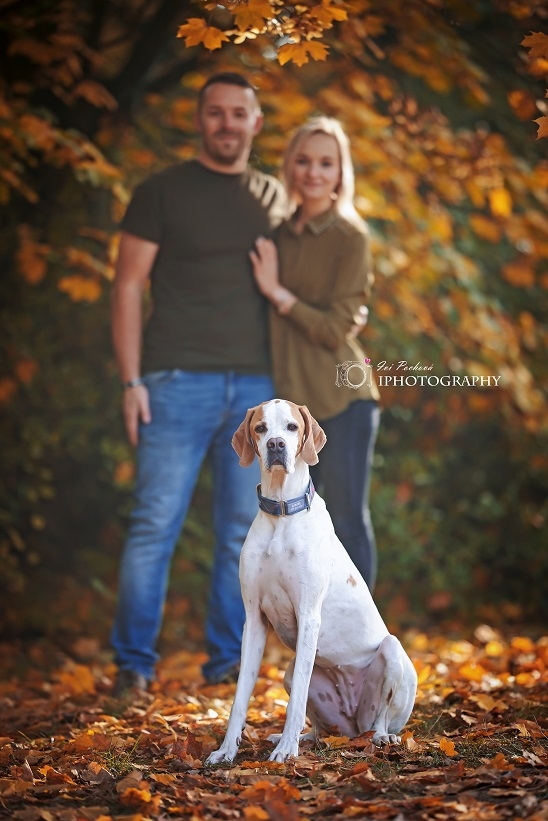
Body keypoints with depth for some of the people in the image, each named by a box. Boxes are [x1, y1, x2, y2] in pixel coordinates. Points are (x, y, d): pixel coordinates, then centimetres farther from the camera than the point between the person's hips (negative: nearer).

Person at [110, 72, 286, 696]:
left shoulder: (274, 199, 14)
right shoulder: (162, 193, 3)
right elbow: (128, 287, 1)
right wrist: (131, 381, -7)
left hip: (255, 386, 4)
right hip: (179, 382, -4)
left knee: (243, 531, 5)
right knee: (156, 522, -6)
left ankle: (227, 661, 13)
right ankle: (133, 662, 2)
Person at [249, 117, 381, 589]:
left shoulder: (350, 238, -7)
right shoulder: (280, 234, 9)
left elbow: (335, 329, -12)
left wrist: (278, 293, -12)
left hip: (342, 399, -6)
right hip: (290, 399, 6)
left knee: (347, 520, -4)